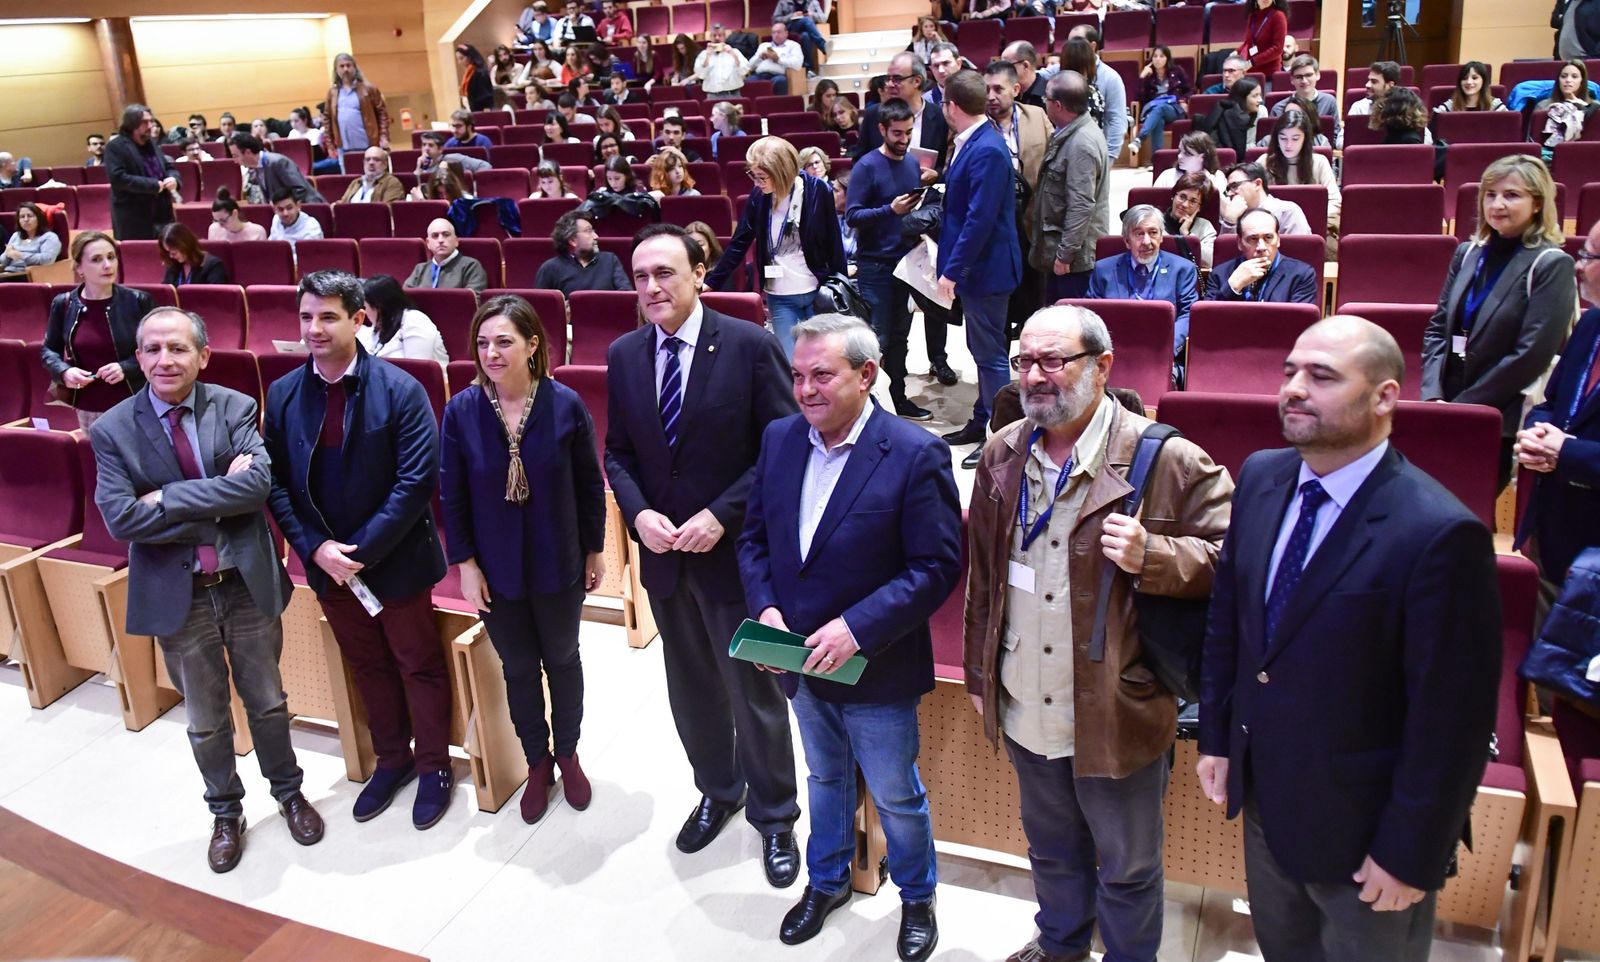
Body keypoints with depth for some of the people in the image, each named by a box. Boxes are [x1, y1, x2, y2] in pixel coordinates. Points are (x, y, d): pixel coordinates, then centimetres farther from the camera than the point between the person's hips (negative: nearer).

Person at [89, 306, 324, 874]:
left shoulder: (235, 408, -6)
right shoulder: (112, 431, -7)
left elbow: (258, 481, -21)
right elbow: (121, 518, -17)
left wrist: (168, 499, -22)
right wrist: (217, 505, -20)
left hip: (247, 583, 0)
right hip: (177, 595, 0)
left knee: (267, 702, 17)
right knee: (205, 721, 16)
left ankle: (288, 792, 41)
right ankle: (226, 814, 39)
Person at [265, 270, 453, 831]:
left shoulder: (399, 391, -16)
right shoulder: (283, 395, -2)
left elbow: (417, 481, -19)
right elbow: (276, 483, 0)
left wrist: (361, 550, -21)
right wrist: (315, 548, -13)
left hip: (395, 559, -4)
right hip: (326, 563, 4)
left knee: (418, 664, 12)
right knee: (367, 665, 20)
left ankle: (434, 765, 31)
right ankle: (392, 760, 39)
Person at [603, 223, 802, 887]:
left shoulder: (750, 346, -13)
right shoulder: (623, 355, 2)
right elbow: (617, 452, 8)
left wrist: (721, 516, -19)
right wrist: (638, 514, -10)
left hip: (736, 551, -4)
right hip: (663, 553, 5)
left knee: (755, 693, 8)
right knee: (691, 688, 20)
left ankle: (774, 816, 30)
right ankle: (717, 792, 43)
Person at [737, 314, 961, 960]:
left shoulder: (916, 455, -20)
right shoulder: (779, 439, -4)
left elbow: (937, 566, -20)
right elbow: (755, 536, 4)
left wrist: (856, 627, -27)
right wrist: (765, 608, -13)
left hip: (876, 668, -4)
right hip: (801, 660, 5)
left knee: (896, 796, 15)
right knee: (825, 778, 27)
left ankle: (917, 897, 42)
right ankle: (827, 881, 50)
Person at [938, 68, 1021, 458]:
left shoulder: (987, 150, -22)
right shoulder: (975, 142, 8)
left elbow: (980, 218, -25)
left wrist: (952, 270, -23)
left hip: (985, 267, -10)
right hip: (974, 265, 10)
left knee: (990, 353, -1)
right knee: (982, 349, 19)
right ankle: (983, 422, 32)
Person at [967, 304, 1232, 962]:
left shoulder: (1168, 462, -17)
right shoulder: (1002, 455, 1)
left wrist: (1152, 556, -30)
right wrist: (979, 675, 11)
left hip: (1115, 714, -5)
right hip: (1024, 711, 5)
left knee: (1127, 868, 16)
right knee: (1051, 847, 28)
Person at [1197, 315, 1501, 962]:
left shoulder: (1441, 535, -26)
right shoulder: (1261, 478, -4)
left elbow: (1452, 720, -21)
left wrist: (1410, 855, -15)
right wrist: (1215, 736, 8)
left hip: (1363, 825, -6)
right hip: (1264, 799, 6)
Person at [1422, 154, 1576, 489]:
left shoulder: (1552, 266, -7)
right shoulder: (1467, 254, 10)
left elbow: (1531, 356, -13)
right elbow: (1437, 329, 9)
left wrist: (1459, 406, -15)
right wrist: (1433, 396, -5)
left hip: (1501, 420, -4)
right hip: (1448, 409, 5)